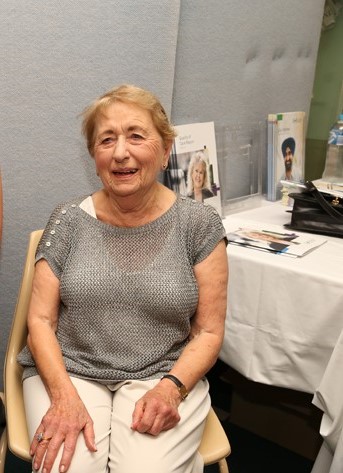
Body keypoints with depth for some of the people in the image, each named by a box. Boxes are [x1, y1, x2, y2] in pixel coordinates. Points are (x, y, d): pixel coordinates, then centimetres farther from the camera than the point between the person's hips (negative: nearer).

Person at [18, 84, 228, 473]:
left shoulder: (199, 224, -4)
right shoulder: (68, 220, -1)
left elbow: (209, 331, -1)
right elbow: (41, 320, 0)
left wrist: (171, 387, -18)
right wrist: (64, 394, -15)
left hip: (163, 376, 0)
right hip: (69, 371, 1)